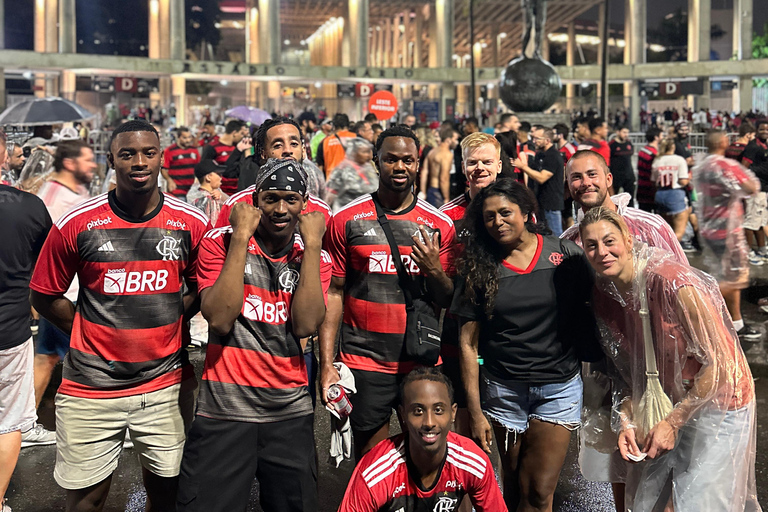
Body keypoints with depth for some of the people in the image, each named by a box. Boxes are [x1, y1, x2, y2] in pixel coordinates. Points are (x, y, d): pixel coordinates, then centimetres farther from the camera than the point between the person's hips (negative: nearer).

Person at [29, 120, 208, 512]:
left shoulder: (192, 224, -2)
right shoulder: (76, 225, -5)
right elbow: (44, 296, 6)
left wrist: (167, 323, 2)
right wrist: (90, 333, -1)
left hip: (168, 386, 1)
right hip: (91, 389, -1)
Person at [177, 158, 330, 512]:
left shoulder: (315, 257, 5)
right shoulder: (221, 242, -2)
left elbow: (305, 325, -12)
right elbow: (219, 319, -16)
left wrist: (312, 244, -11)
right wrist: (241, 237, -15)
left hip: (291, 413, 3)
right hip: (224, 408, -2)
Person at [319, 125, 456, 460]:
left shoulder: (439, 225, 4)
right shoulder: (347, 220, 0)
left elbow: (448, 301, 7)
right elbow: (333, 293, 1)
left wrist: (434, 270, -14)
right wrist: (326, 363, -4)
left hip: (423, 362, 1)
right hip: (364, 362, -1)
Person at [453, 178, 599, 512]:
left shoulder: (566, 256, -3)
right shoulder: (479, 267, -1)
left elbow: (590, 313, 5)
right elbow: (468, 342, -1)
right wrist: (475, 411, -4)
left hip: (559, 387, -1)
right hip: (503, 390, 1)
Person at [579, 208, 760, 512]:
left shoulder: (673, 283, -26)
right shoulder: (603, 296, -5)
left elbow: (719, 364, -21)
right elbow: (628, 369, 5)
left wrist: (673, 421, -19)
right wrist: (626, 421, -8)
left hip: (715, 402, -6)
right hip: (663, 405, 6)